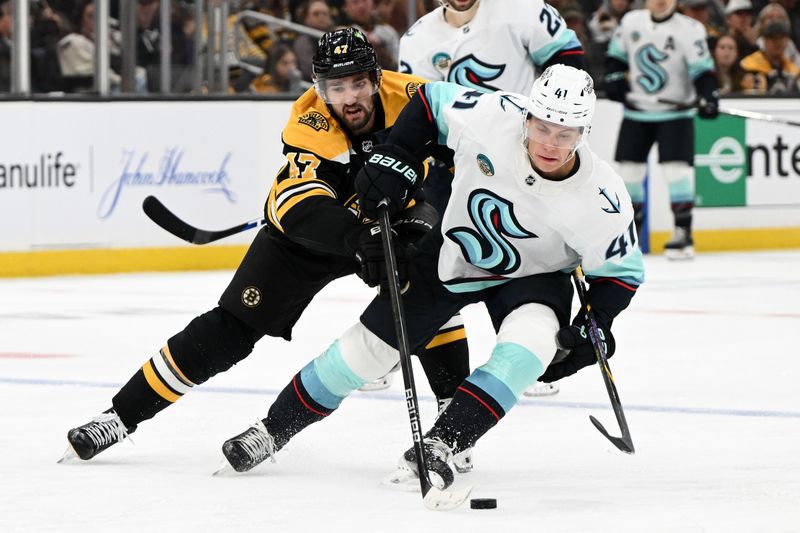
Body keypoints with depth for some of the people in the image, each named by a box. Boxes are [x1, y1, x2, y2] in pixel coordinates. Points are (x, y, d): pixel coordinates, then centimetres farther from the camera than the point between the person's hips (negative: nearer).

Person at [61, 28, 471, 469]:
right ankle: (122, 415, -2)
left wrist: (422, 210, -32)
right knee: (234, 325, -7)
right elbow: (302, 209, -46)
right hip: (308, 230, -2)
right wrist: (356, 238, -63)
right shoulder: (310, 128, -33)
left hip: (391, 220, 2)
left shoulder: (409, 98, -24)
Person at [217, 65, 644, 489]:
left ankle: (440, 446, -29)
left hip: (533, 275, -2)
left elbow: (622, 270, -14)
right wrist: (392, 160, -18)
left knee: (529, 344, -33)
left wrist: (593, 328, -25)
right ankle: (273, 430, 23)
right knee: (368, 346, 4)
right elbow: (431, 101, -10)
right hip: (452, 252, 2)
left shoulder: (600, 199, -31)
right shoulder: (493, 117, -30)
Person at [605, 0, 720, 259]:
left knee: (677, 167, -15)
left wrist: (707, 97, -30)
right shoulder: (631, 22, 2)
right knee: (628, 167, 6)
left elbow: (702, 69, -15)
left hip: (675, 112, -4)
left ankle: (683, 232, -11)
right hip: (636, 111, 4)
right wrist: (615, 78, -2)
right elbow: (616, 54, 15)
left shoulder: (690, 29, -11)